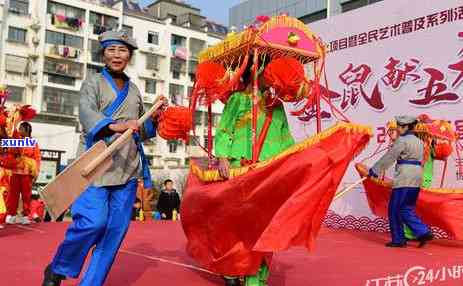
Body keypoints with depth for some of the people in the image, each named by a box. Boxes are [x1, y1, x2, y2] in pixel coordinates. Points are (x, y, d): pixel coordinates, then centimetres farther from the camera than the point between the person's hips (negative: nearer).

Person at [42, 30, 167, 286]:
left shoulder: (134, 90, 19)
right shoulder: (93, 83, 5)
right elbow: (87, 113, -16)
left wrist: (154, 119, 3)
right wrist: (114, 126, -35)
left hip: (127, 168, 5)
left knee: (116, 230, 0)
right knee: (93, 222, -17)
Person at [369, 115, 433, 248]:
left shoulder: (402, 140, -9)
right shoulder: (418, 141, 17)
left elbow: (389, 157, -8)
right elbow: (419, 160, 19)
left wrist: (374, 170, -2)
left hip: (404, 179, -9)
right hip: (417, 177, 9)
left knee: (395, 209, 1)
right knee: (407, 209, 15)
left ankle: (398, 240, 7)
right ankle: (423, 232, 5)